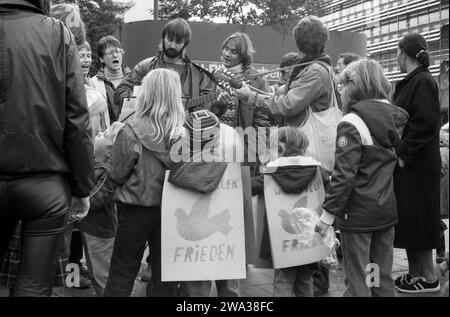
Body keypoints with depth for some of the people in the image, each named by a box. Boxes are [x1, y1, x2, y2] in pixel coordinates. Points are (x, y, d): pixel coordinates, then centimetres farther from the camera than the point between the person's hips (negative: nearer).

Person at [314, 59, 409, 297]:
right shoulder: (395, 118, 6)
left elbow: (344, 176, -19)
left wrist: (328, 214, -14)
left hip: (358, 213, -7)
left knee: (357, 282, 3)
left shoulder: (351, 124, -16)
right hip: (388, 210, 7)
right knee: (383, 279, 17)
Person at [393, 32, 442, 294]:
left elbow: (424, 124, -21)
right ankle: (414, 272, 22)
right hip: (405, 163, 9)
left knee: (416, 220, -1)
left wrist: (403, 155, -19)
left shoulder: (423, 83, -13)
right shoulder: (409, 83, 14)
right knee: (407, 221, 12)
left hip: (417, 165, -9)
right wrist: (397, 153, 13)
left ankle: (428, 278, 10)